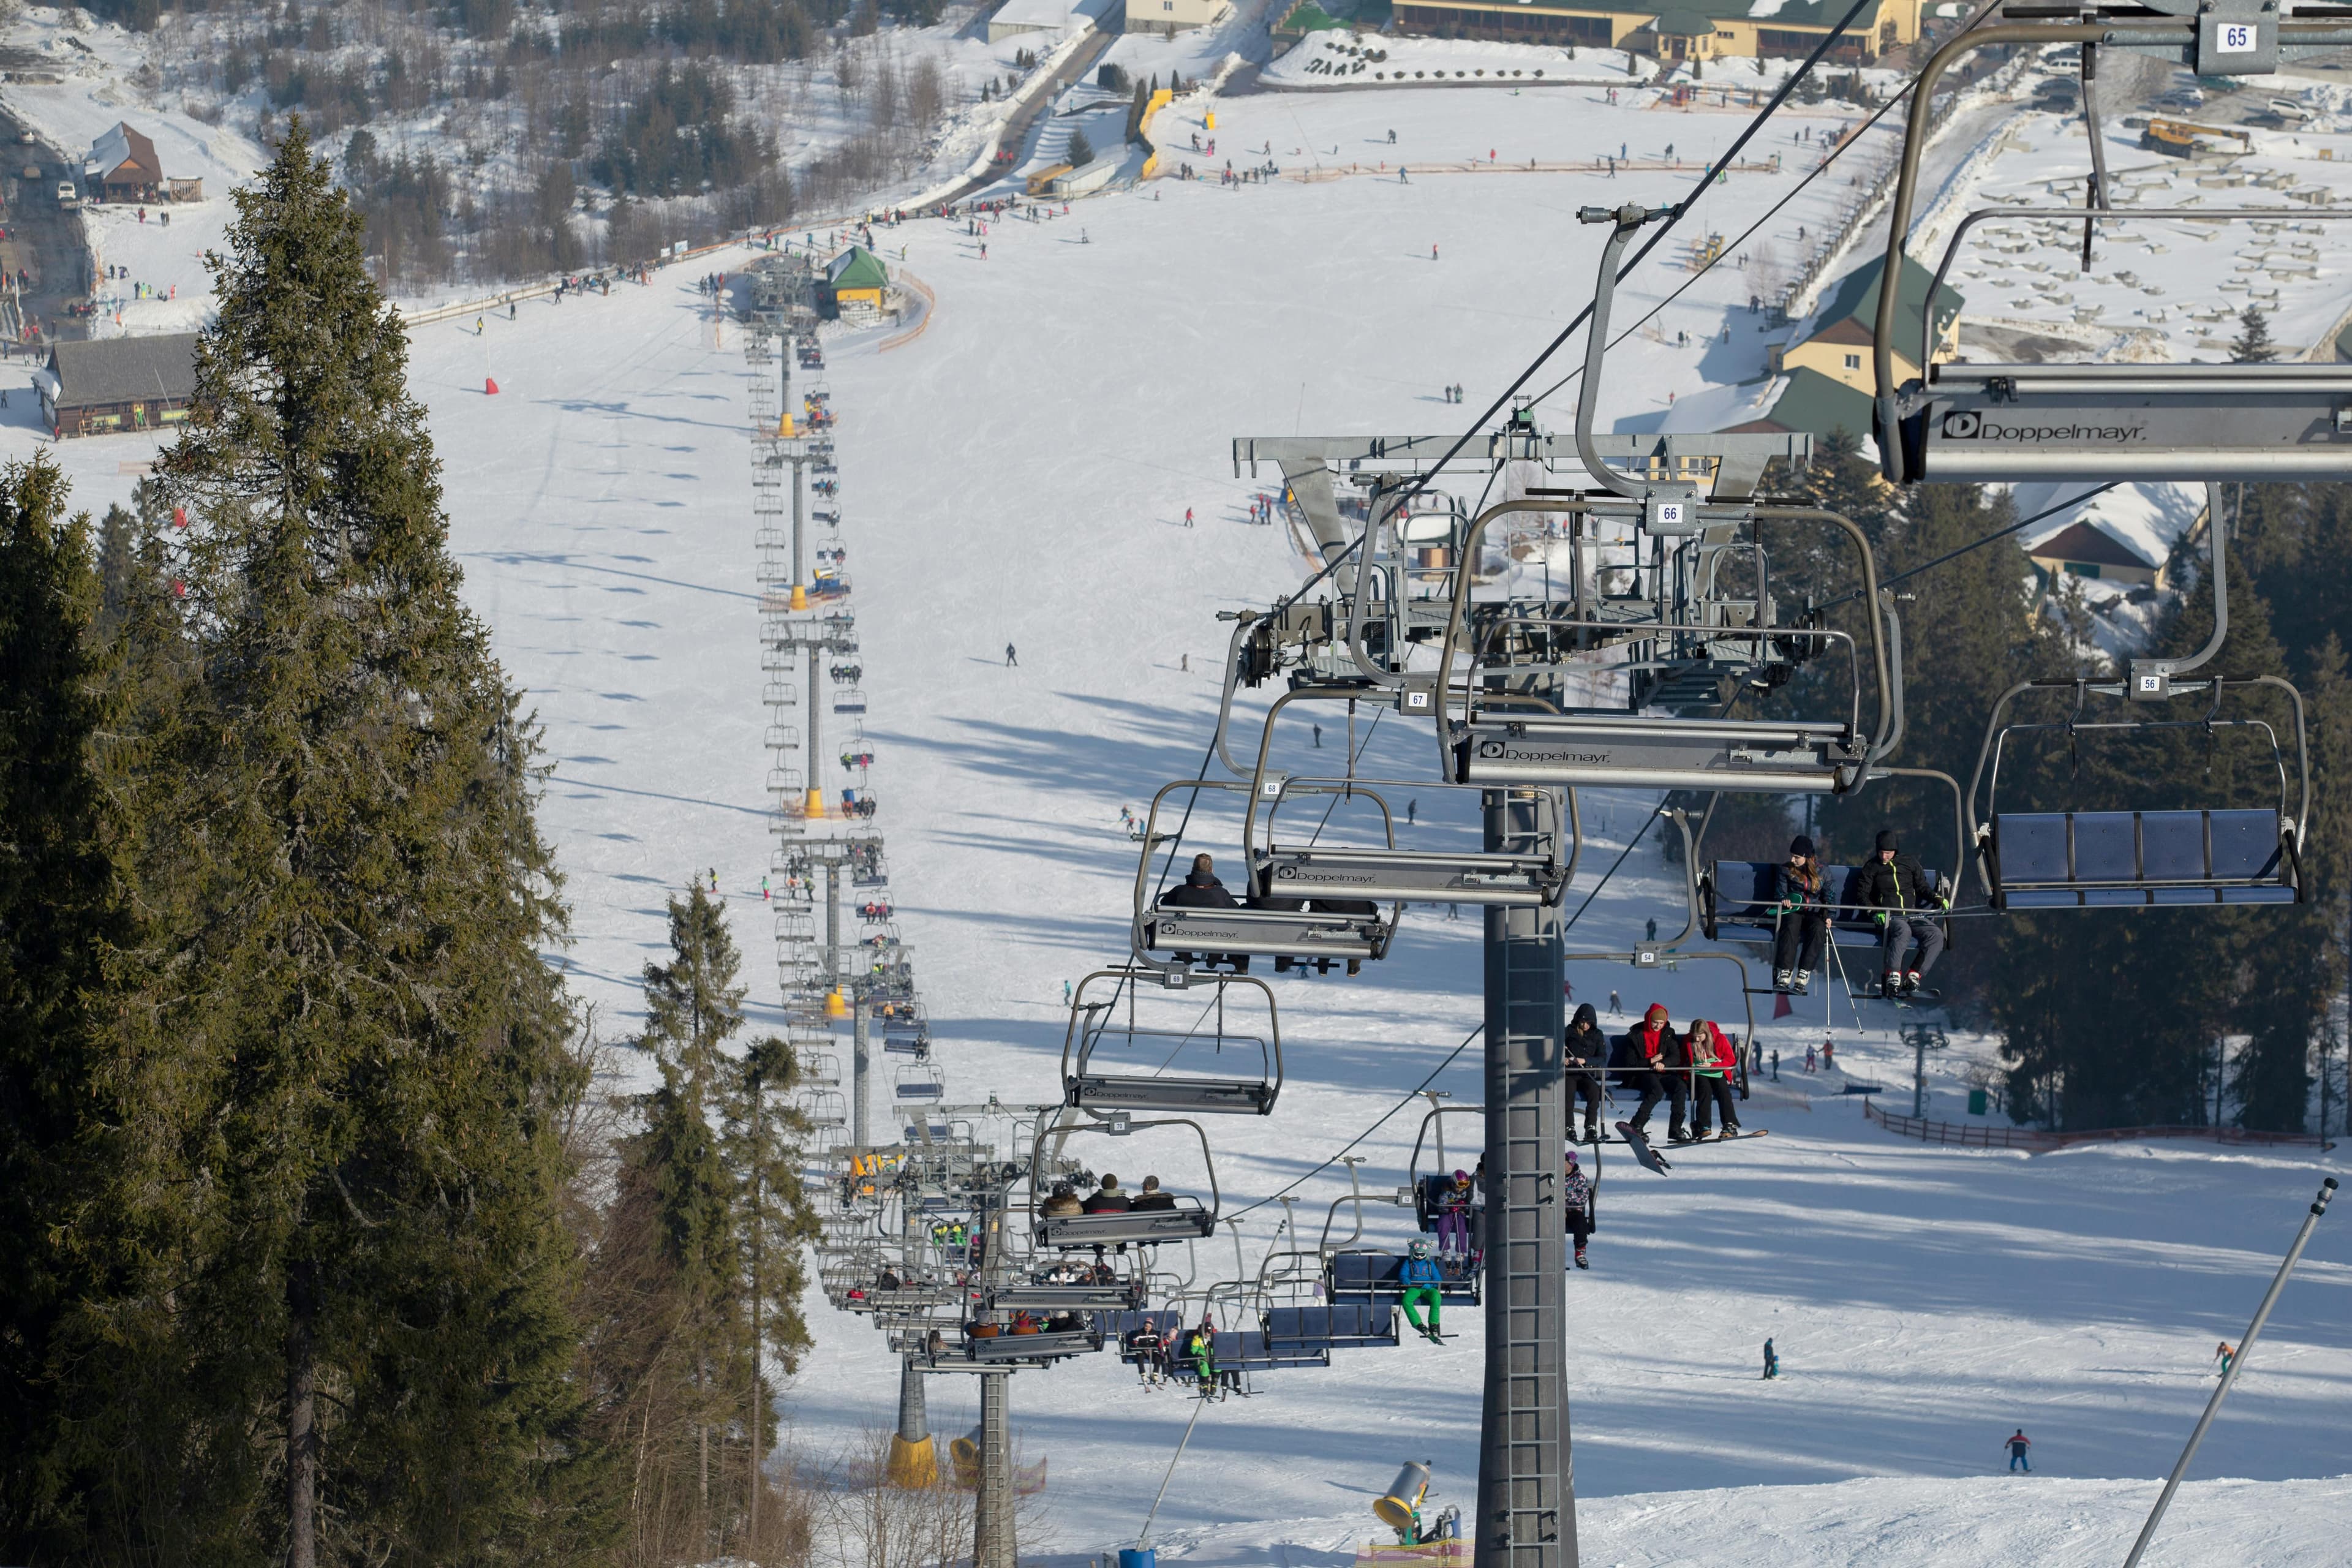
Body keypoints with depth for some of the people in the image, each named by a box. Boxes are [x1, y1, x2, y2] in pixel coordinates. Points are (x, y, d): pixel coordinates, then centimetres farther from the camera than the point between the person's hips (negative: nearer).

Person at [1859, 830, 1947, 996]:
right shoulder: (1872, 868, 11)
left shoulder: (1909, 863, 16)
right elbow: (1863, 896, 9)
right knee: (1903, 930, -40)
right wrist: (1875, 913, -9)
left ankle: (1913, 976, -28)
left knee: (1936, 935, -26)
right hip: (1887, 917, -3)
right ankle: (1893, 976, -47)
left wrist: (1938, 899, 2)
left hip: (1912, 915, 3)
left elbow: (1922, 888, 21)